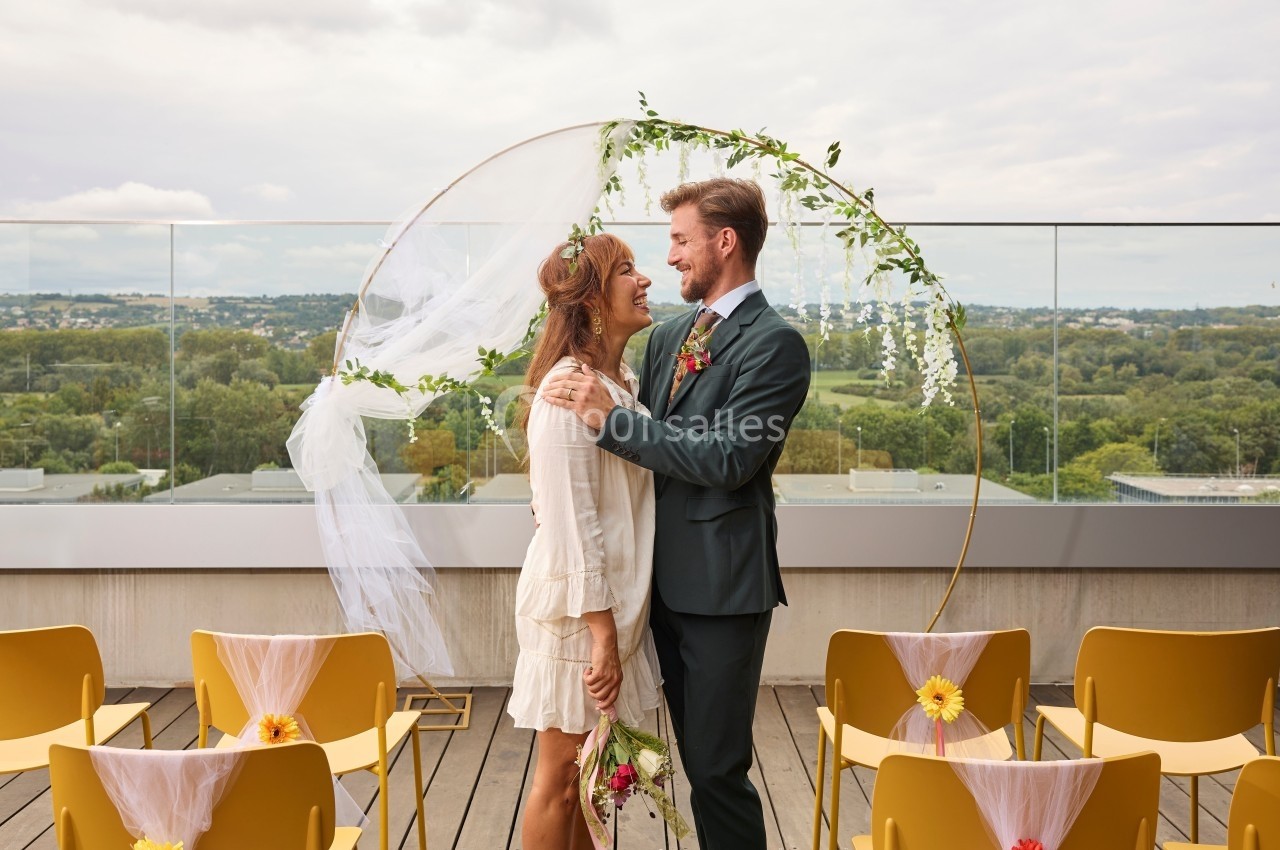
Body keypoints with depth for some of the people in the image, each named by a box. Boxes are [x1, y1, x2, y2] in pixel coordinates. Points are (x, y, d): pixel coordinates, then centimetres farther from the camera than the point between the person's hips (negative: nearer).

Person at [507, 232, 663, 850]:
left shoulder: (621, 382, 9)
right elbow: (570, 522, -22)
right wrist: (602, 635, -21)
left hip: (615, 604, 8)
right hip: (578, 611, -8)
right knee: (563, 774, 7)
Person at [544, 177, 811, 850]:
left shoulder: (775, 343, -11)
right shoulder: (668, 337, 13)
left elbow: (727, 459, -21)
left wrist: (611, 417, -19)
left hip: (723, 584, -7)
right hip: (667, 577, 8)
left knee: (718, 767, 0)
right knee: (696, 756, 18)